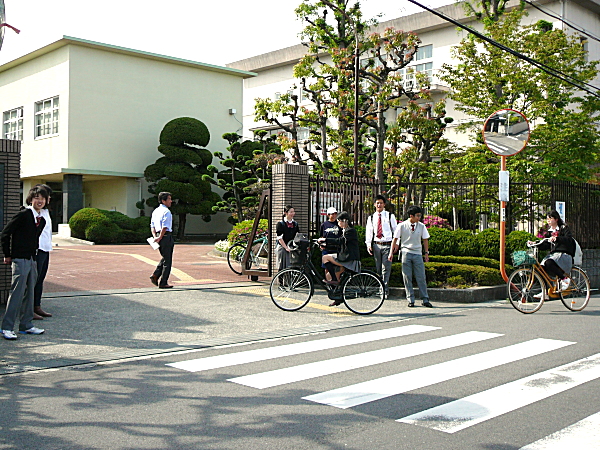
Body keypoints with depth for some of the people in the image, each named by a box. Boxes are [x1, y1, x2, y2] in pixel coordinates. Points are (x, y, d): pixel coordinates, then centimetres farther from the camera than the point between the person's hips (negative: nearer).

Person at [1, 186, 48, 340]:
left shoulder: (42, 220, 11)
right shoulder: (23, 215, -10)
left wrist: (34, 253, 13)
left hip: (32, 259, 8)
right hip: (20, 259, -8)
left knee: (29, 293, 11)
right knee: (17, 293, -8)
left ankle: (26, 325, 19)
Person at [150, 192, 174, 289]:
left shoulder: (155, 211, 14)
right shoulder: (166, 211, -14)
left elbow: (152, 226, 13)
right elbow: (165, 227, -20)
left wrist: (155, 237, 5)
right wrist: (160, 238, -13)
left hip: (158, 236, 8)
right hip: (166, 236, -8)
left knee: (164, 258, 23)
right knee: (167, 261, 1)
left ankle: (155, 275, 10)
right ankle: (163, 283, 5)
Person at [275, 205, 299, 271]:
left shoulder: (295, 224, 13)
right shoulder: (280, 223, -3)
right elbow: (279, 238, -8)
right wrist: (286, 248, -15)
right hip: (282, 248, -4)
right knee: (282, 268, -5)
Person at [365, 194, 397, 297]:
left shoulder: (390, 216, 6)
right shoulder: (371, 218, 12)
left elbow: (396, 230, 8)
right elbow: (368, 232, 12)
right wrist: (368, 244, 2)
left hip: (387, 245, -3)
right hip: (376, 245, 3)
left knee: (386, 268, -9)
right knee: (378, 268, 7)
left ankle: (385, 289, -9)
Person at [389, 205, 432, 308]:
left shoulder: (421, 226, 5)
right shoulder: (402, 226, -1)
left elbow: (425, 240, 13)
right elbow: (395, 239, 5)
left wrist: (426, 253, 10)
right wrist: (391, 252, 4)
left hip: (417, 254, 1)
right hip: (406, 253, -1)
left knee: (421, 277, -2)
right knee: (407, 277, 0)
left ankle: (425, 300, 4)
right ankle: (410, 300, 7)